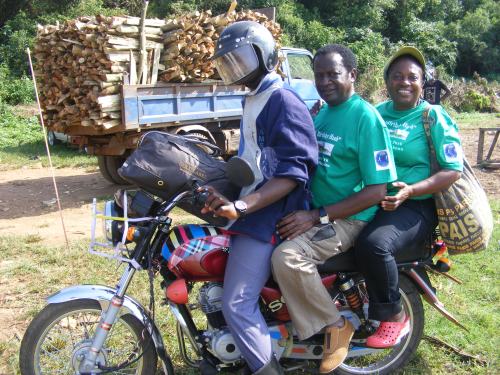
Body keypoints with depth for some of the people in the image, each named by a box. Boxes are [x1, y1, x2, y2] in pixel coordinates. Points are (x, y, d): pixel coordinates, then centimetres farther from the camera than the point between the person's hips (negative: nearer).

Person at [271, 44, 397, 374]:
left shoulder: (366, 117, -15)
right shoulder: (321, 112, 10)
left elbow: (377, 190, -19)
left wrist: (317, 217, -22)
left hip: (348, 218, -9)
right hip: (314, 209, 9)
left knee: (287, 258, -29)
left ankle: (335, 326, -7)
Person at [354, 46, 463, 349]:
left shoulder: (435, 117, -3)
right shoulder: (376, 113, 12)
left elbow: (454, 170, -9)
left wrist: (411, 191, -23)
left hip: (414, 206, -6)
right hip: (367, 199, 6)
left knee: (373, 244, -33)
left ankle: (395, 317, -8)